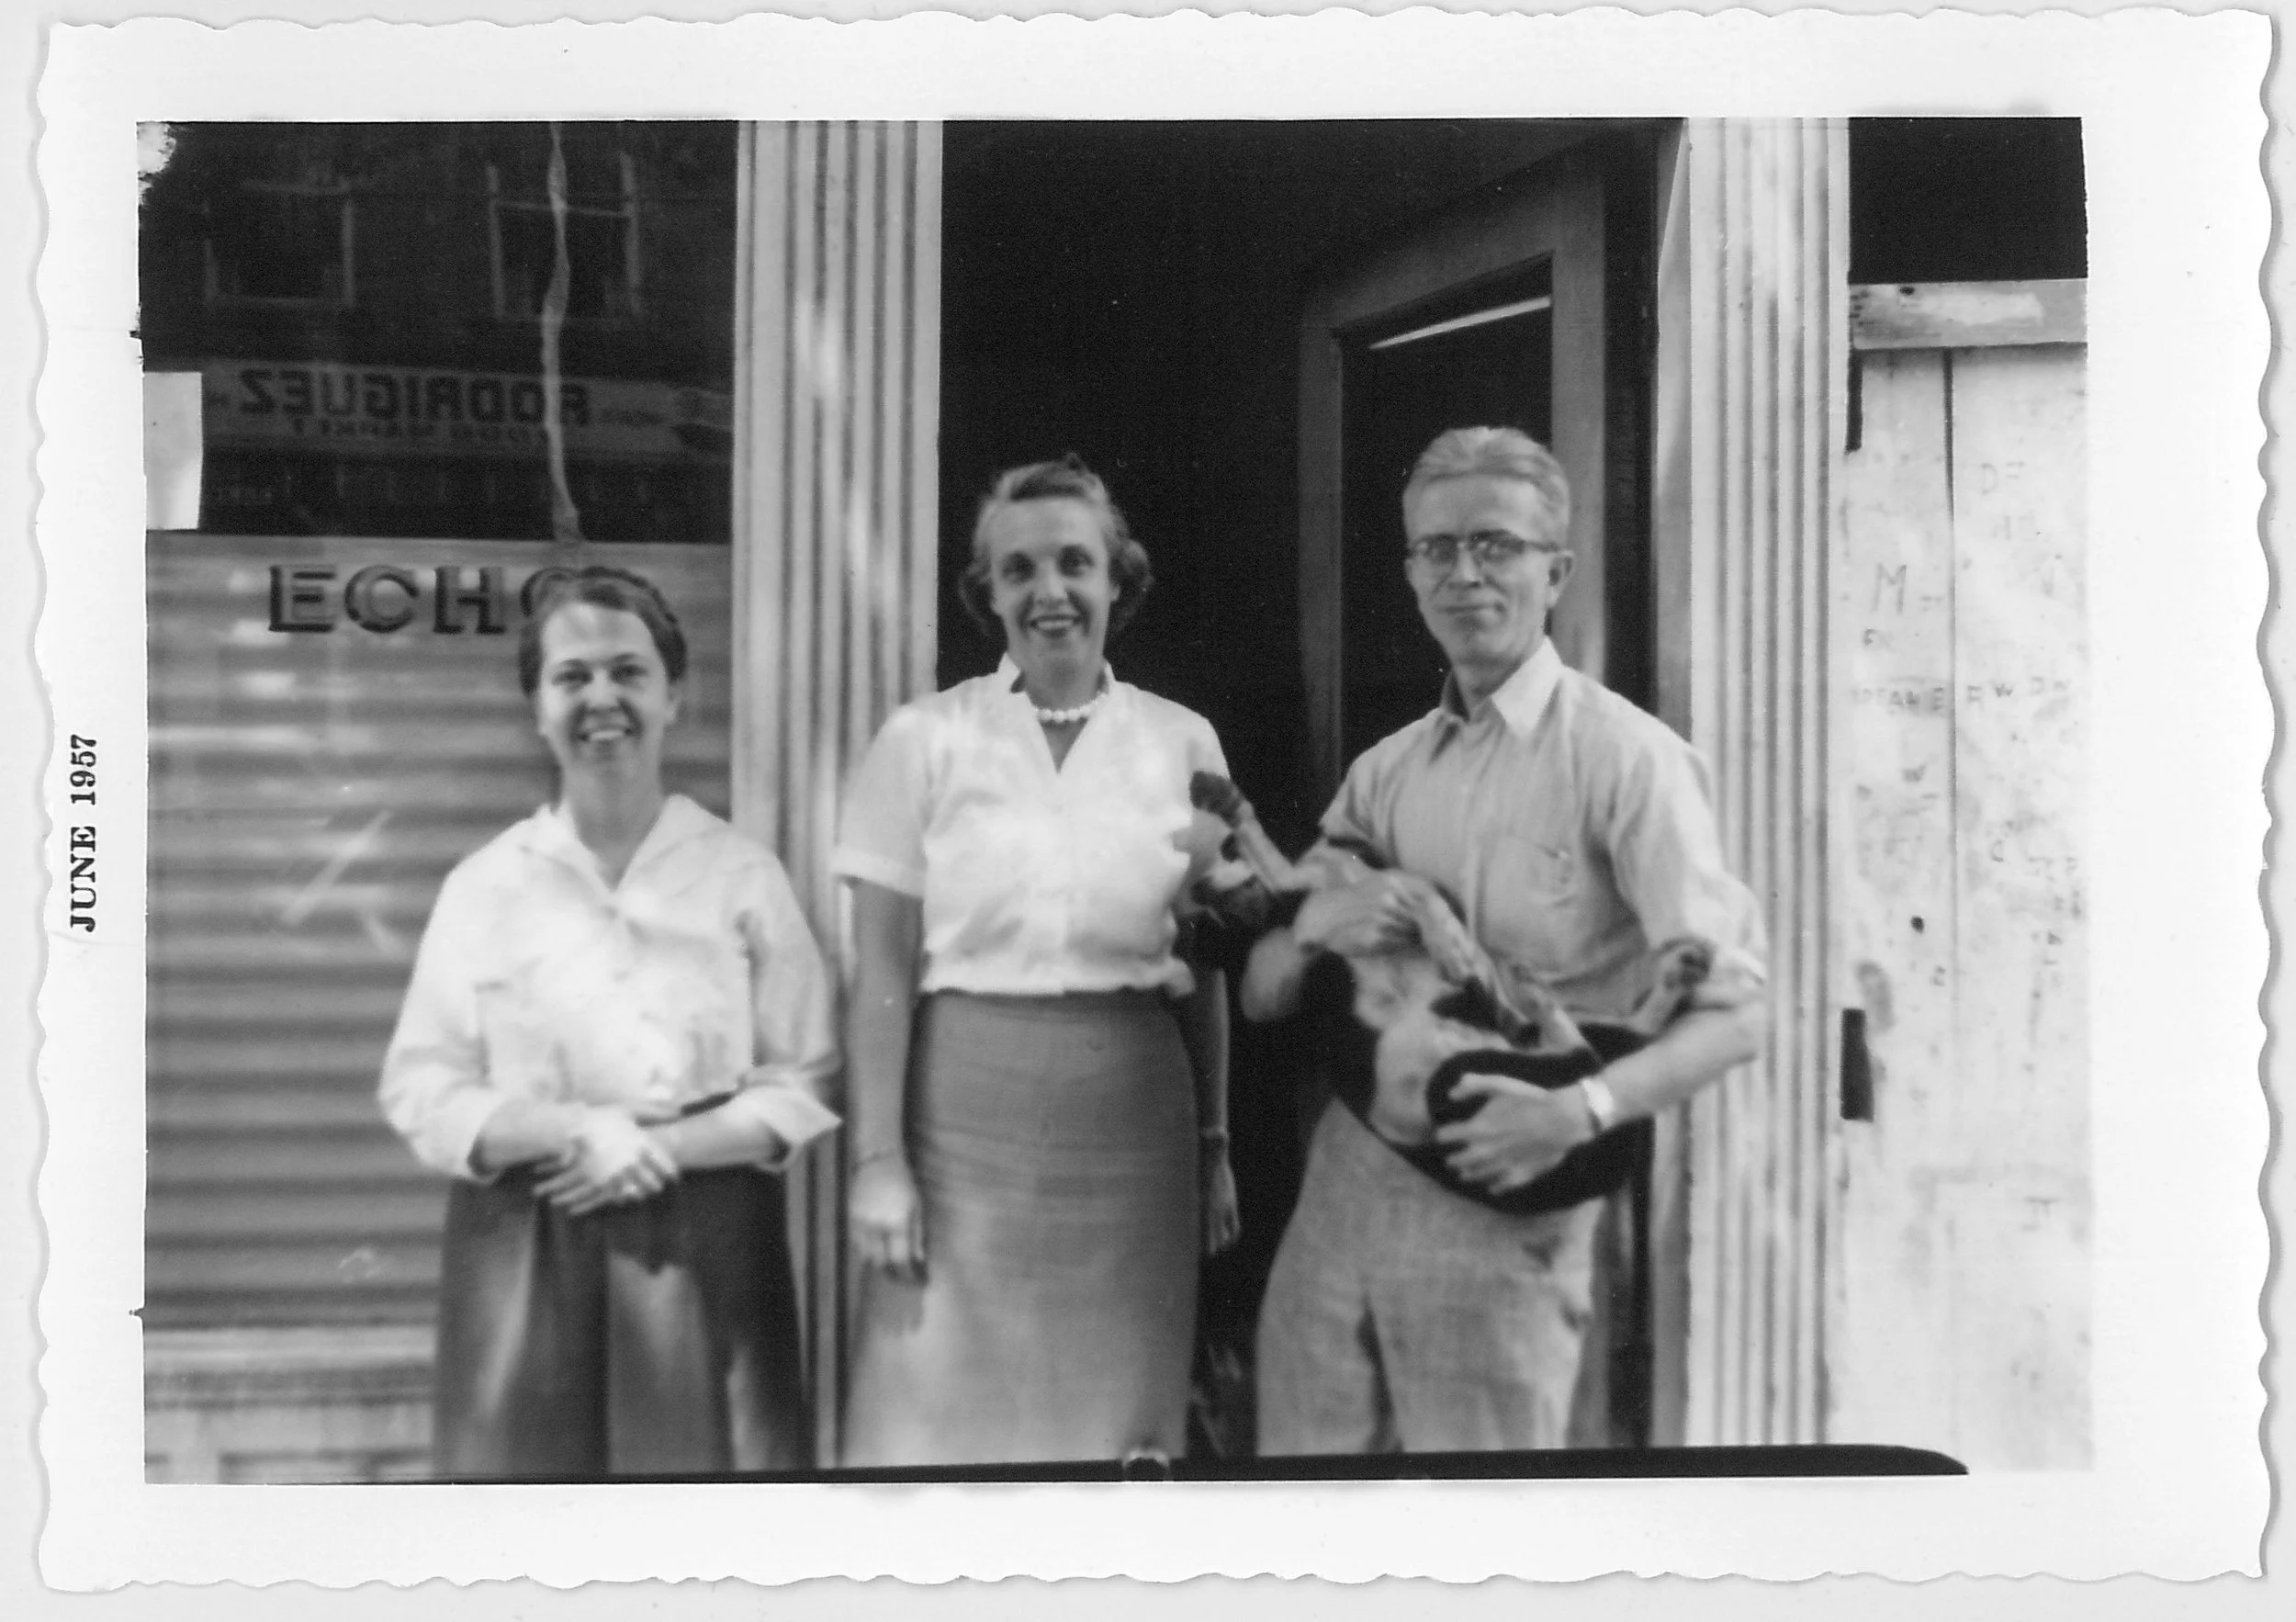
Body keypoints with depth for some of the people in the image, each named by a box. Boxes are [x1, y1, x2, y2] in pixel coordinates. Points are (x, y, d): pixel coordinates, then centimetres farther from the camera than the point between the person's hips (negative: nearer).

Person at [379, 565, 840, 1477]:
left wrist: (661, 1147, -12)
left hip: (707, 1247, 0)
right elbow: (420, 1092, 2)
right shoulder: (485, 886, 4)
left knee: (701, 1459, -1)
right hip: (526, 1256, 0)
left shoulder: (742, 877, 3)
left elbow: (805, 1085, 2)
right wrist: (573, 1131, -14)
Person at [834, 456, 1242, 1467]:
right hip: (965, 1118, -2)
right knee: (948, 1417, 1)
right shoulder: (925, 740, -1)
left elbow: (1205, 974, 11)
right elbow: (882, 977, -2)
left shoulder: (1182, 742, 6)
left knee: (1120, 1424, 8)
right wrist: (878, 1159, -7)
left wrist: (1216, 1145, 10)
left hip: (1135, 1127, 2)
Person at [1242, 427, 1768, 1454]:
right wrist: (1312, 925, -9)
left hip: (1499, 1206, -5)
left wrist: (1585, 1108, -28)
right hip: (1339, 1186, 5)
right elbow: (1261, 998, 13)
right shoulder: (1385, 773, 12)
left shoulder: (1625, 759, -6)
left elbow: (1732, 1011, -13)